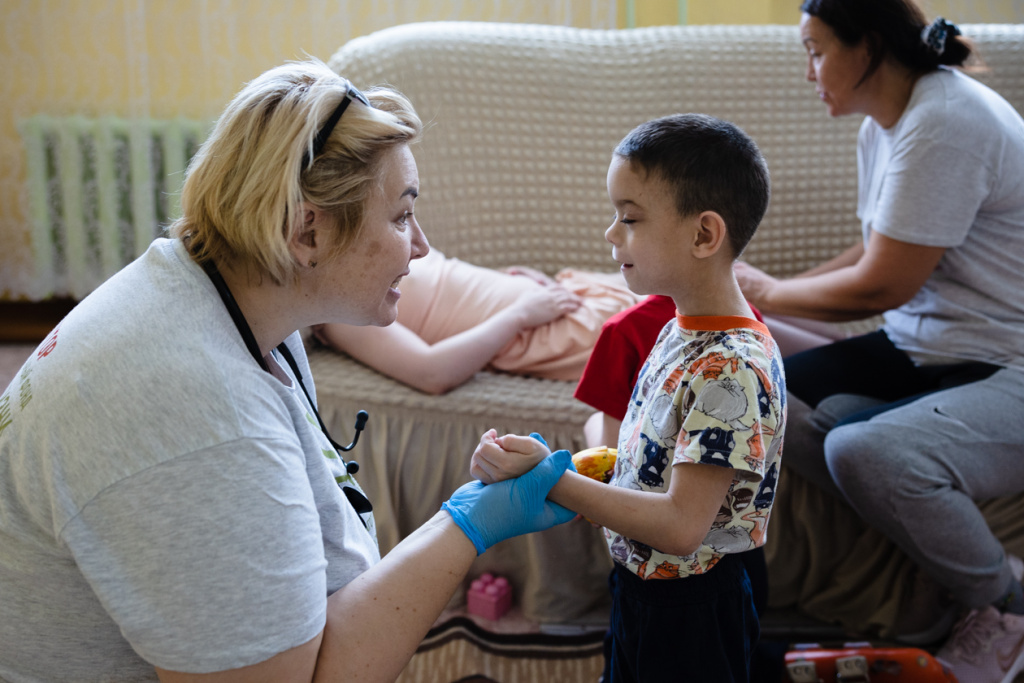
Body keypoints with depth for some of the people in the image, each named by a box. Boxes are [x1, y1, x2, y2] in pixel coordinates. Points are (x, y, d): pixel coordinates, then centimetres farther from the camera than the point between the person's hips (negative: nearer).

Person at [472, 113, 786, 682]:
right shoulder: (685, 329, 2)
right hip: (642, 591, 9)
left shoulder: (732, 371, -28)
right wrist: (578, 470, -3)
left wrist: (551, 478, -31)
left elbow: (680, 524, -31)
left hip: (691, 610, -9)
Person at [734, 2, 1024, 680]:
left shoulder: (946, 123, -20)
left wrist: (767, 293, -4)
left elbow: (882, 286, -19)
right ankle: (952, 564, 1)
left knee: (864, 453, -33)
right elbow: (876, 255, 19)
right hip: (925, 348, 10)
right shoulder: (884, 126, 10)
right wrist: (763, 294, 10)